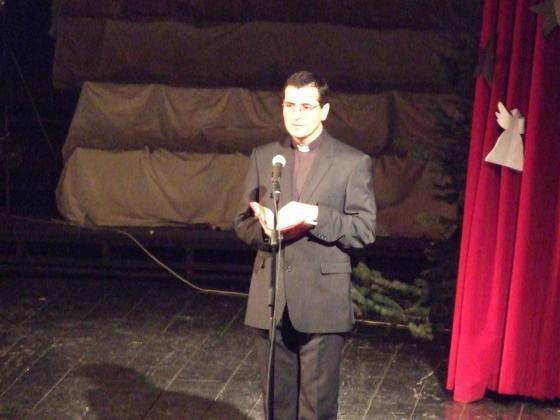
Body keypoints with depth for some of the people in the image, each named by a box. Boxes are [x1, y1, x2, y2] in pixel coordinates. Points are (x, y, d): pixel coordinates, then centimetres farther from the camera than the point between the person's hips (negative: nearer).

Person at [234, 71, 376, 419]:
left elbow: (365, 230, -6)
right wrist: (262, 228, -13)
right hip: (271, 301, 3)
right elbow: (242, 223, 10)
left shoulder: (353, 163, -2)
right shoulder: (263, 157, 9)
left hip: (322, 302, -3)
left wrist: (316, 216, -20)